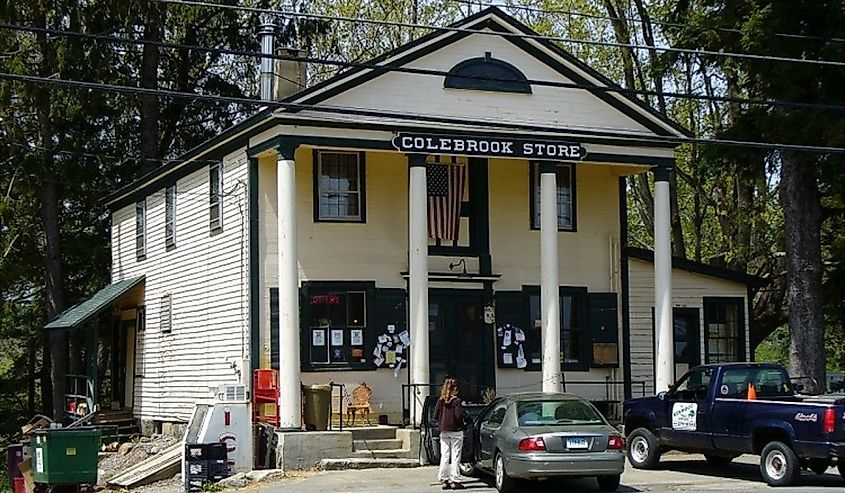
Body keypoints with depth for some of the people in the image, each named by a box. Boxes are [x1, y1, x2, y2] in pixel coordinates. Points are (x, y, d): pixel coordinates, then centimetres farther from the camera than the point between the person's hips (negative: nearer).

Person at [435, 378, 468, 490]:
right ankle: (455, 481, 0)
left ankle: (444, 480, 10)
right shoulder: (456, 401, -11)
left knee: (444, 456, 9)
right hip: (456, 431, -5)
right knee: (455, 457, 0)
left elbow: (435, 416, 4)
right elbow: (459, 415, -17)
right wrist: (465, 414, 3)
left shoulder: (440, 401, 3)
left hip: (444, 432, 5)